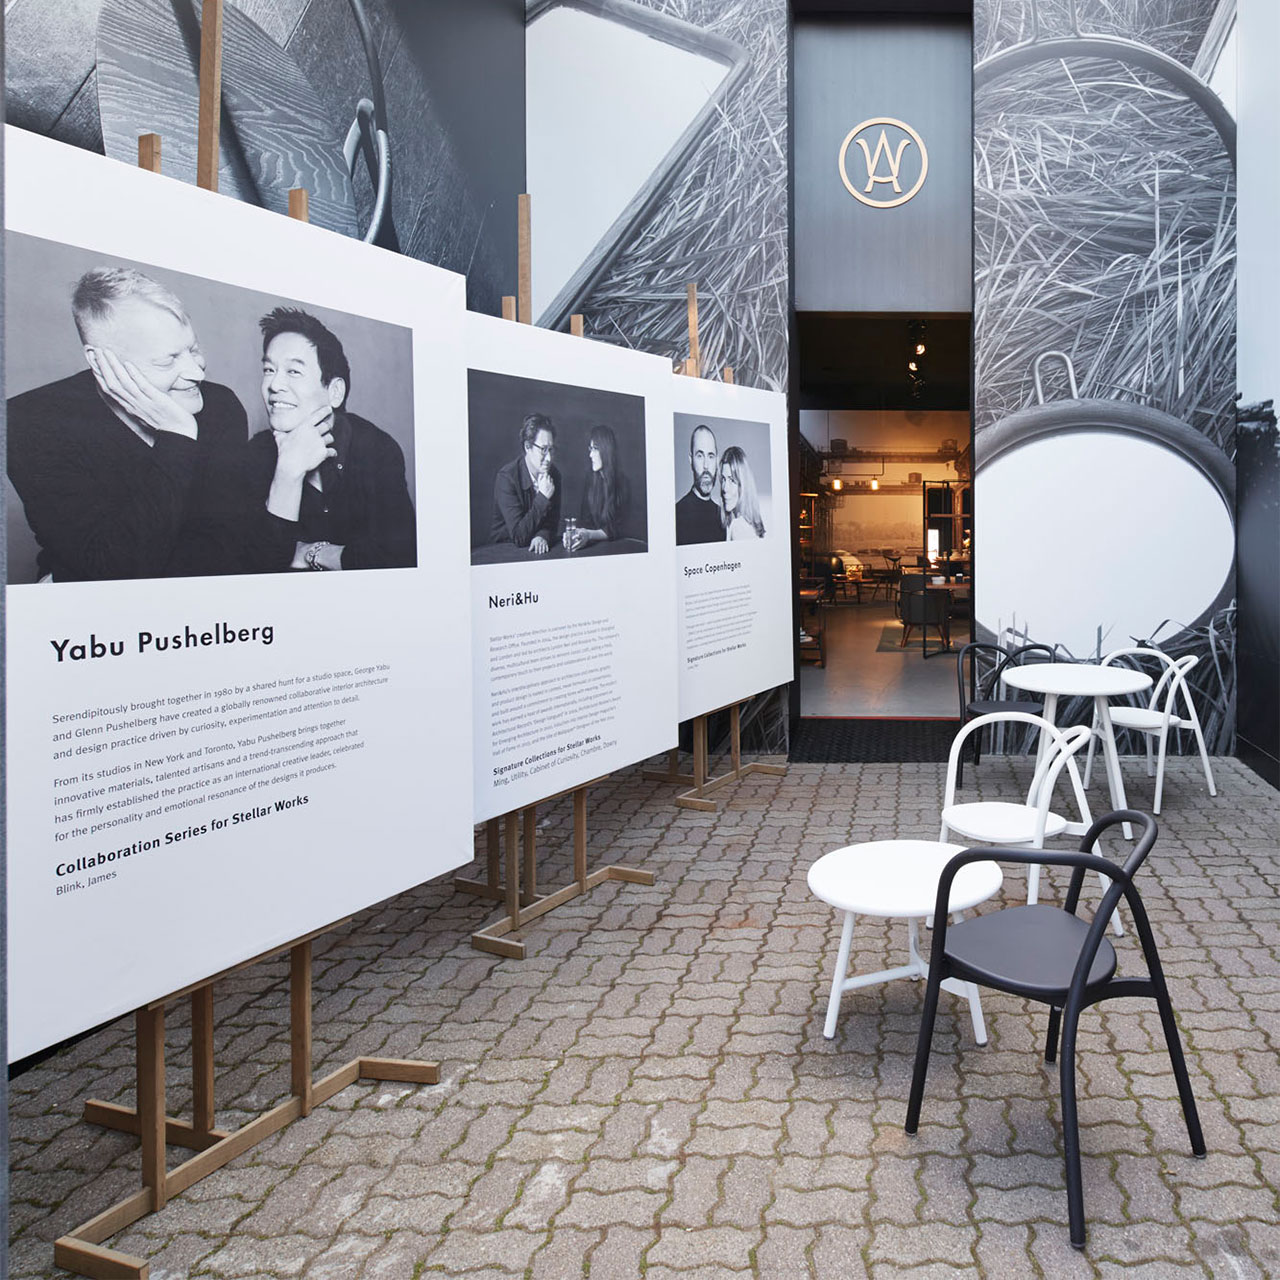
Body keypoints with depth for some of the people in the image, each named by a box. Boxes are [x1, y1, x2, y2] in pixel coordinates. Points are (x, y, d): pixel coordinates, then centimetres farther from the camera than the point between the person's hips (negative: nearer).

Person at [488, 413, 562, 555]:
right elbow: (518, 536, -20)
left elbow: (553, 522, 8)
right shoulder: (506, 478, -15)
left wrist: (543, 536, -14)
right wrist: (543, 497, -22)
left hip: (539, 548, 4)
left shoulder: (554, 475, 1)